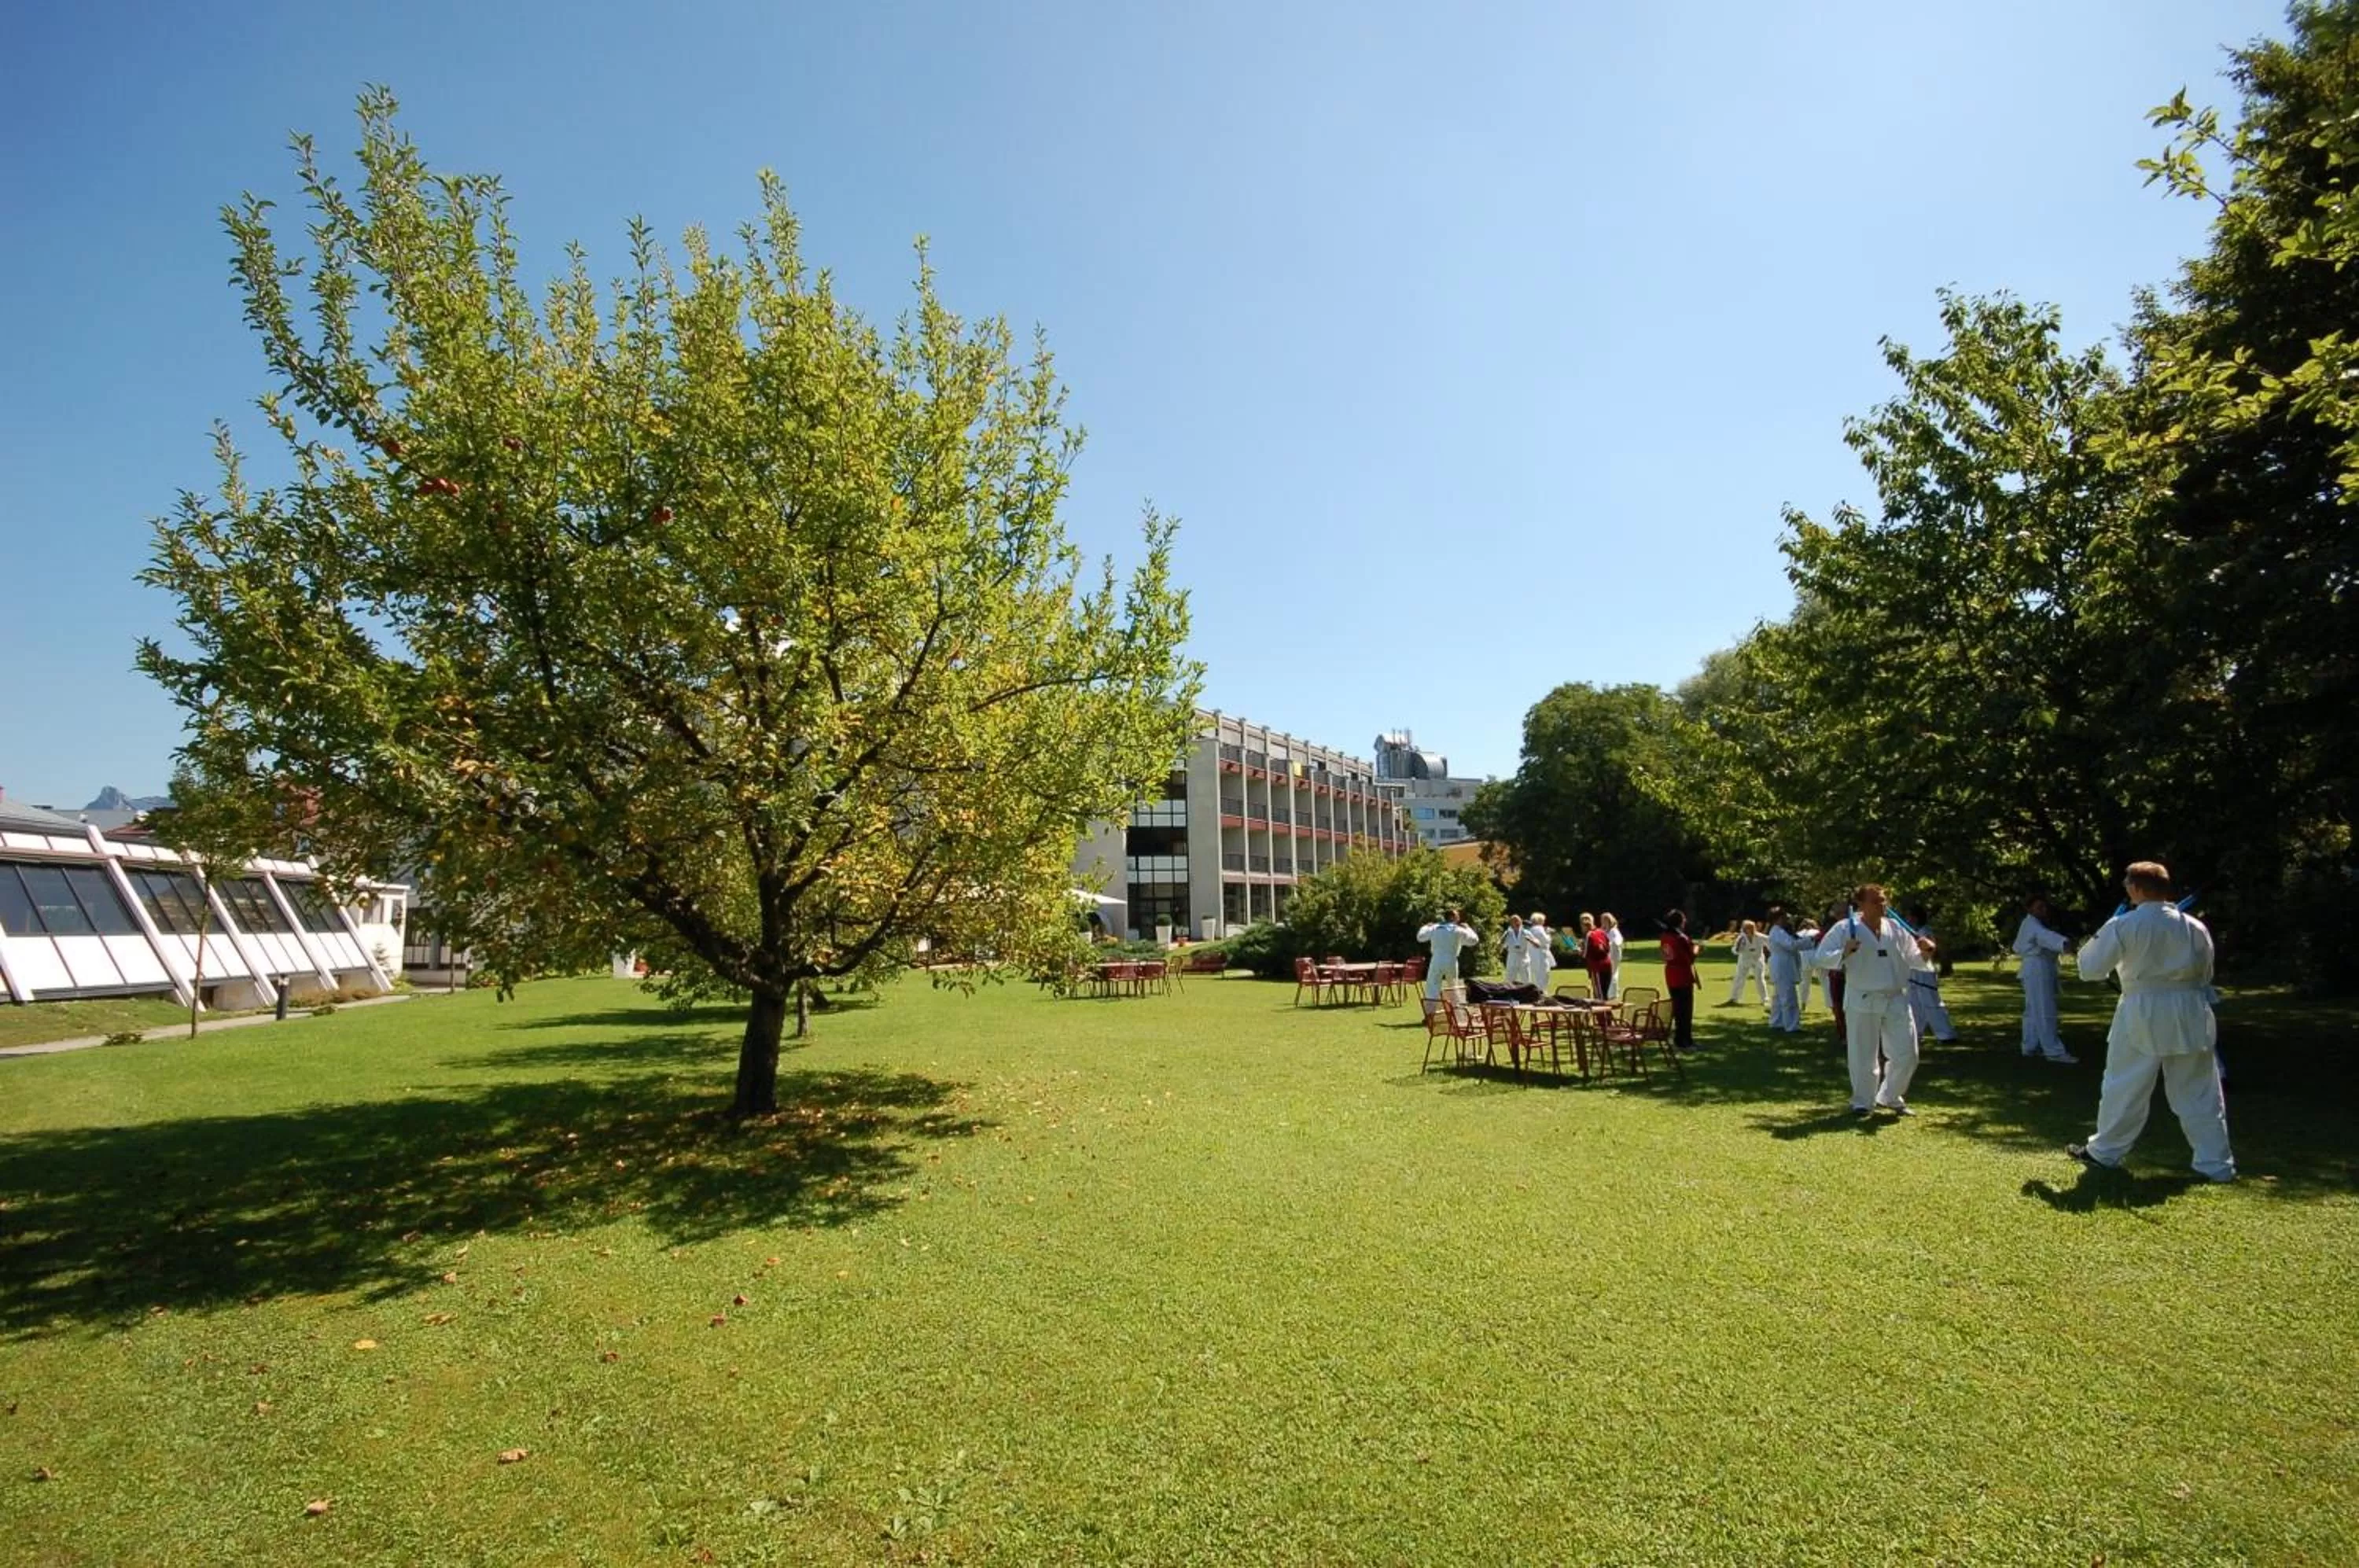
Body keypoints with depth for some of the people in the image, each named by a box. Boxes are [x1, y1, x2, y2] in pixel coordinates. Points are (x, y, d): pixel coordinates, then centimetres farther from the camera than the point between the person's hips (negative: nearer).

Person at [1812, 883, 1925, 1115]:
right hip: (1863, 1000, -4)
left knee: (1906, 1053, 7)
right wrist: (1844, 953, -26)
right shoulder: (1845, 928, -8)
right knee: (1863, 1055, 4)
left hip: (1896, 999, 4)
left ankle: (1890, 1097, 29)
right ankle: (1862, 1102, 21)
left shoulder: (1895, 928, 6)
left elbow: (1913, 959, 14)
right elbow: (1822, 958, -9)